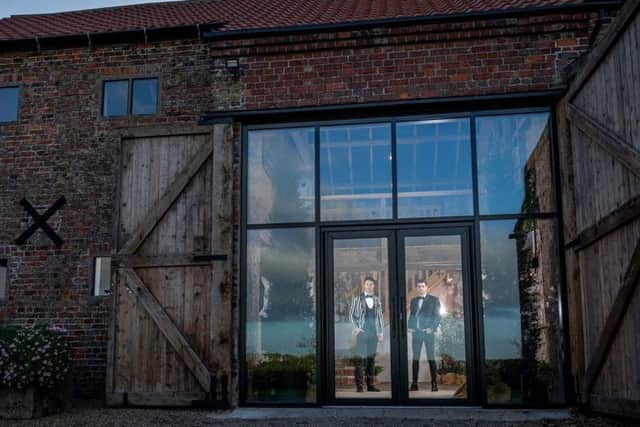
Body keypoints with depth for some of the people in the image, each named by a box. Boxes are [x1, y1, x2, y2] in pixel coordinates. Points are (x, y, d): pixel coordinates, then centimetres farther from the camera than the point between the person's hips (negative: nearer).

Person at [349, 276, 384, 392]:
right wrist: (356, 327, -7)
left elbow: (380, 317, 13)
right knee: (359, 358, -7)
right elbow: (351, 314, 2)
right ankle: (359, 386, -4)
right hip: (362, 332, -4)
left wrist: (381, 332, 9)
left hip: (374, 332, 4)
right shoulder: (357, 298, 1)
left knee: (371, 359, 6)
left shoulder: (377, 300, 11)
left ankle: (370, 384, 11)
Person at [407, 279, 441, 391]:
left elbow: (437, 316, -2)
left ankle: (434, 383, 1)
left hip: (427, 332, -4)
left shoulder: (434, 300, 2)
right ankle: (414, 383, 5)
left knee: (430, 358, -2)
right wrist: (409, 327, 1)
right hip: (416, 332, 4)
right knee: (415, 358, 3)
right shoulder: (413, 300, 15)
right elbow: (411, 315, 17)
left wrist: (432, 328, -14)